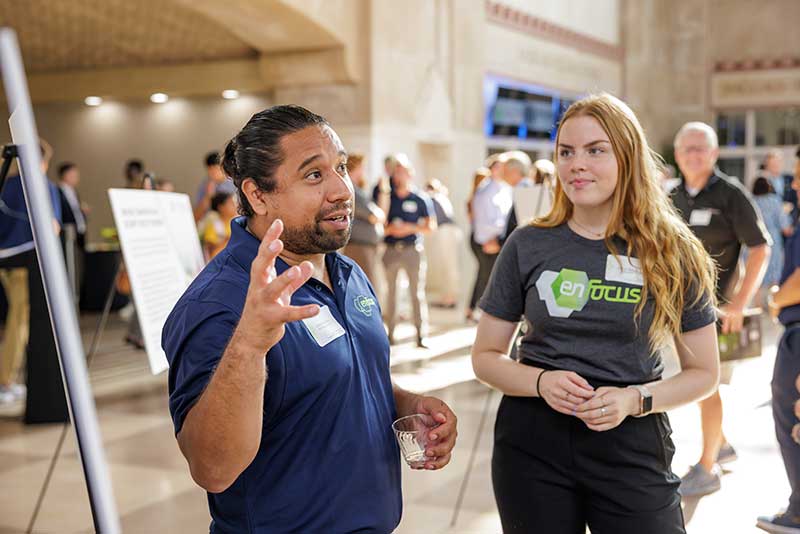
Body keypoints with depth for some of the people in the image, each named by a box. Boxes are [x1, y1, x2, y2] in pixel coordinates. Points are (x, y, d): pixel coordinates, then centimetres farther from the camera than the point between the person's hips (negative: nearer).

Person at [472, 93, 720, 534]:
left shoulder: (673, 254, -3)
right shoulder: (528, 246, -1)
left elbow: (703, 372, 3)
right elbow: (485, 356, 4)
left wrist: (635, 399, -15)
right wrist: (542, 382, -15)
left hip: (632, 447, -1)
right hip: (532, 443, 1)